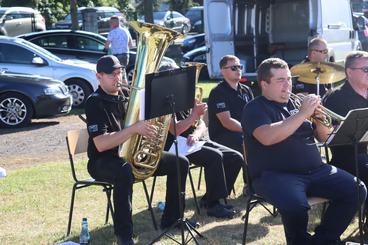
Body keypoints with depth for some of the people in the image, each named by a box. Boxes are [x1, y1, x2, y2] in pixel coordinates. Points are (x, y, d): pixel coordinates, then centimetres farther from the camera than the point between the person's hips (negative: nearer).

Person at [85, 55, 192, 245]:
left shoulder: (127, 97, 9)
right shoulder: (95, 102, -14)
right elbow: (100, 145, -26)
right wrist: (134, 129, -31)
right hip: (103, 161, -7)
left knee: (180, 163, 2)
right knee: (125, 172, -42)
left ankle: (171, 219, 13)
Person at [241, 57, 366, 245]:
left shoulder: (295, 103, 18)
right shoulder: (255, 108, -1)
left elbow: (323, 137, 20)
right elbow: (267, 137, -23)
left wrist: (319, 119, -3)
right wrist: (302, 114, -18)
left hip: (315, 171, 6)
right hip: (275, 174, -6)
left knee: (356, 191, -13)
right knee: (296, 206, -36)